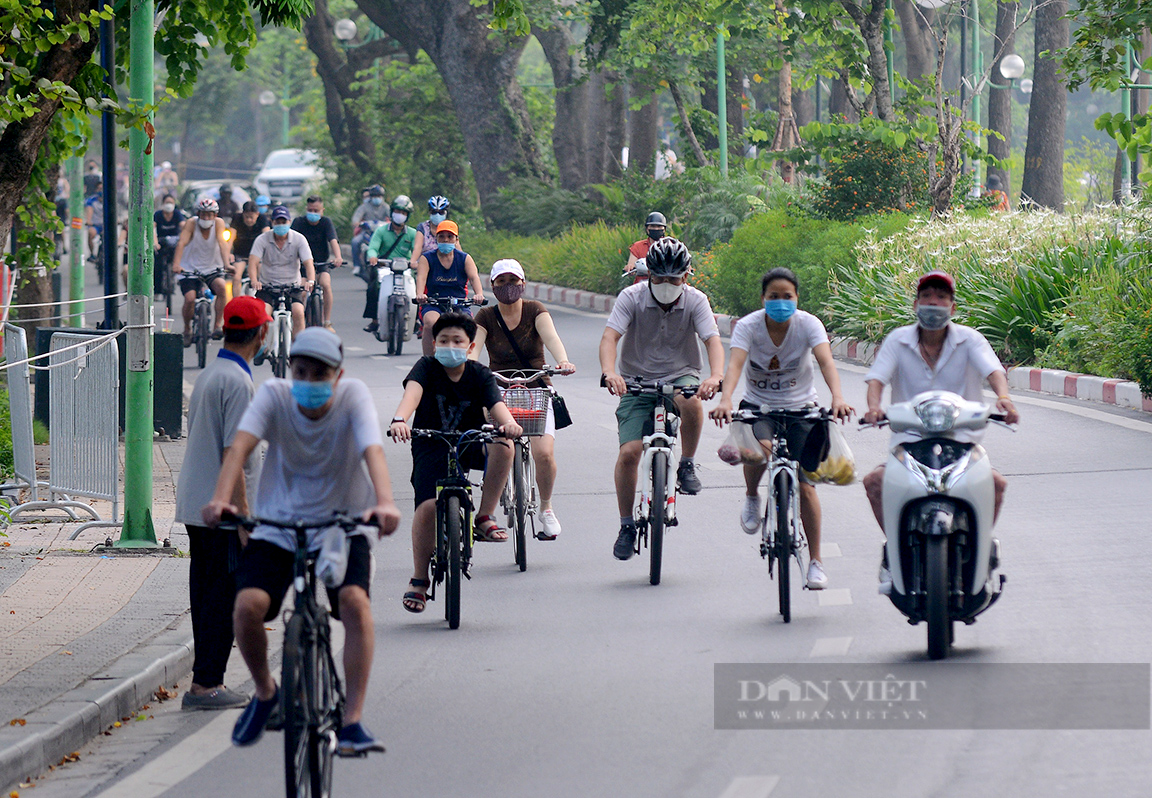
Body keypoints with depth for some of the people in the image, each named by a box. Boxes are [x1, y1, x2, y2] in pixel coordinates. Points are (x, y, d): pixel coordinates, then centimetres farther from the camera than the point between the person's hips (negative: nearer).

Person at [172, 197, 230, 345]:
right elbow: (182, 243, -26)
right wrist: (176, 264, -42)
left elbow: (222, 242, -23)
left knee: (221, 286, -29)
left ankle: (217, 326, -17)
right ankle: (187, 330, 6)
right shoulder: (191, 223, -13)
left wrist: (227, 263, -40)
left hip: (213, 268, 1)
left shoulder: (218, 223, -8)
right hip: (191, 269, -1)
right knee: (190, 298, -22)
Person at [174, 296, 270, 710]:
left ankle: (206, 680, 16)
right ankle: (207, 684, -4)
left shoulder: (207, 376, 14)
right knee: (224, 596, -4)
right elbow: (231, 455, -20)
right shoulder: (238, 382, -16)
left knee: (207, 595, 12)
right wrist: (244, 518, -19)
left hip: (195, 506, 9)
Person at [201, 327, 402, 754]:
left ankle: (352, 720, -20)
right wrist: (221, 498, -45)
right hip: (276, 529, 1)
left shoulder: (353, 395, -13)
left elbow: (372, 450, -29)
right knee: (248, 606, -22)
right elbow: (240, 446, -26)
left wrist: (385, 502, -49)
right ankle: (265, 692, 9)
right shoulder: (274, 395, -11)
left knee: (354, 600, -28)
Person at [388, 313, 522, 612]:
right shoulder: (427, 367, -7)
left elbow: (496, 404, -20)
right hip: (431, 448, -2)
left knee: (503, 446, -32)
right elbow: (412, 391, -28)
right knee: (428, 505, -24)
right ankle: (419, 579, -5)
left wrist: (508, 423, -45)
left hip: (470, 444, 2)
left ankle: (485, 519, -15)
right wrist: (399, 420, -50)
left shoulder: (479, 375, -3)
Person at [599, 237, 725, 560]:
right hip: (638, 381, 0)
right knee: (629, 452, -16)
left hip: (681, 375, 0)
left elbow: (713, 340, -22)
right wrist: (609, 373, -44)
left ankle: (687, 466, -11)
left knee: (691, 401, -37)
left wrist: (715, 376, -43)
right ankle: (627, 527, 1)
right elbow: (610, 337, -24)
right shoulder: (632, 298, -13)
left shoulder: (695, 301, -10)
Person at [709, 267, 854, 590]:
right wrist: (725, 400, -51)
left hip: (801, 408, 0)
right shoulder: (748, 326, -16)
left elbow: (826, 361, -31)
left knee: (804, 485, -8)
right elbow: (735, 364, -31)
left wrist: (837, 397, -50)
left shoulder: (808, 324, -16)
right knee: (761, 448, -35)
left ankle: (815, 561, 7)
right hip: (758, 406, 0)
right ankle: (752, 497, -1)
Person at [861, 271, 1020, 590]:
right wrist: (874, 407, -30)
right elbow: (876, 377, -6)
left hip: (962, 444, -1)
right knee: (874, 481, -26)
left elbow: (993, 369, -14)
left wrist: (1002, 396, -38)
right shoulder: (898, 341, 5)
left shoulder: (968, 339, 2)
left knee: (997, 483, -27)